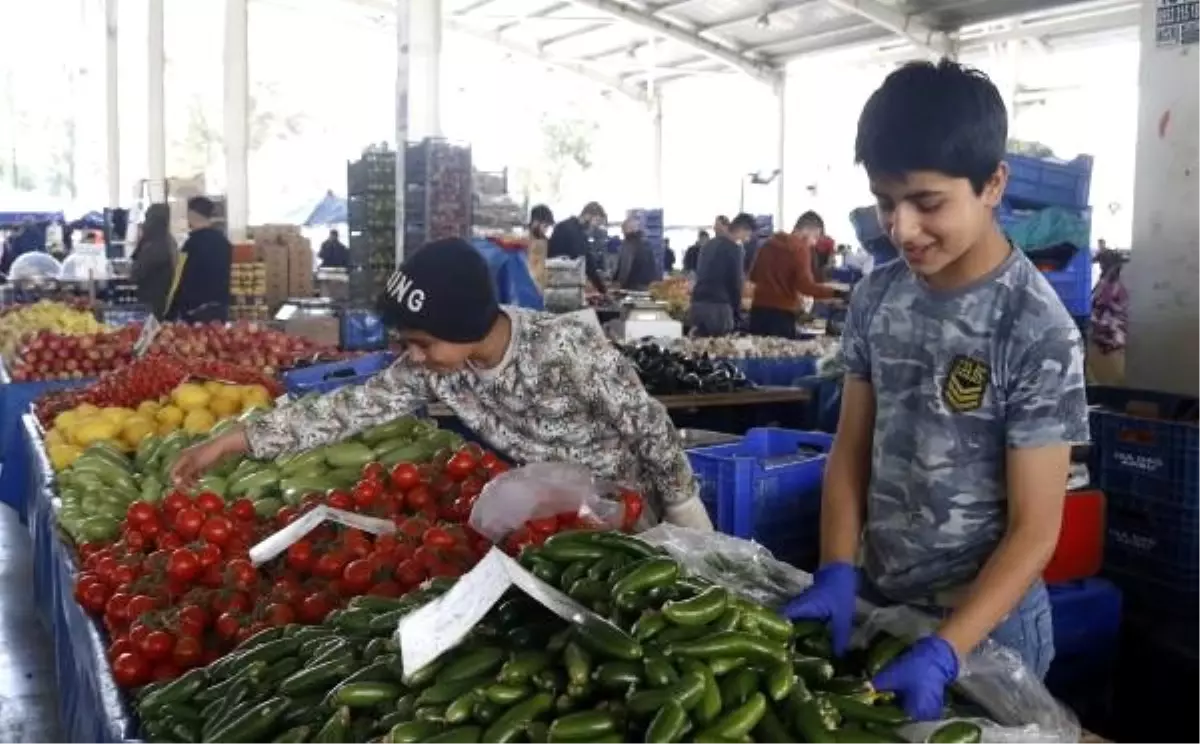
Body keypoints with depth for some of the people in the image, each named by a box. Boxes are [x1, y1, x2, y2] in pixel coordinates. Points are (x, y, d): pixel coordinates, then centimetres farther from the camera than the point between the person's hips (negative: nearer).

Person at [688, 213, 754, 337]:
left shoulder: (709, 244, 18)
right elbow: (735, 282, -7)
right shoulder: (734, 248, -6)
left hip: (698, 303, 8)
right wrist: (737, 314, 1)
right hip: (718, 306, -8)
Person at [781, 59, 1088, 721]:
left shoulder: (1037, 330, -20)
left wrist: (941, 652, -26)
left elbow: (1035, 529, -18)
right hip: (875, 599, 5)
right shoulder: (876, 297, -5)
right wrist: (836, 574, -10)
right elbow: (851, 448, 2)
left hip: (984, 622, -5)